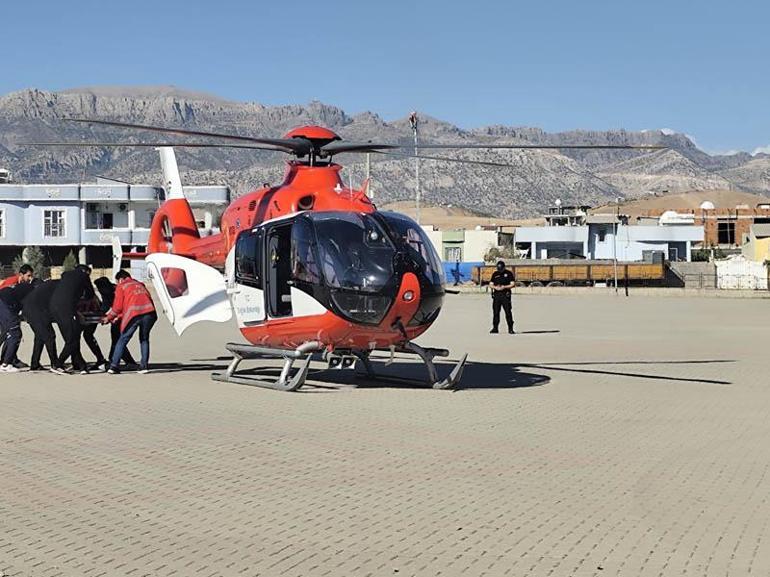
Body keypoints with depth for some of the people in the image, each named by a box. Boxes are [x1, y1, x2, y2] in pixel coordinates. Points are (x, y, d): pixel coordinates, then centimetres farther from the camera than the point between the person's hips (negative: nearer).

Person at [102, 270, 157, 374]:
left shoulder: (121, 286, 14)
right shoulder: (140, 285, 30)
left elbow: (118, 306, 10)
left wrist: (109, 318, 25)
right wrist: (119, 317, 36)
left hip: (134, 315, -4)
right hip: (149, 312, 4)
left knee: (123, 340, 5)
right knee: (144, 339, 19)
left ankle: (113, 366, 1)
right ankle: (144, 365, 11)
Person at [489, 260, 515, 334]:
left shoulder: (509, 273, 3)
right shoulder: (495, 274, 12)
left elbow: (512, 284, -1)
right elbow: (490, 285, 12)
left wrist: (504, 287, -15)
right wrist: (495, 287, -9)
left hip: (505, 295, -3)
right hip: (496, 295, 3)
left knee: (508, 312, -6)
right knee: (495, 312, 3)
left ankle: (510, 328, -1)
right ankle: (495, 328, 10)